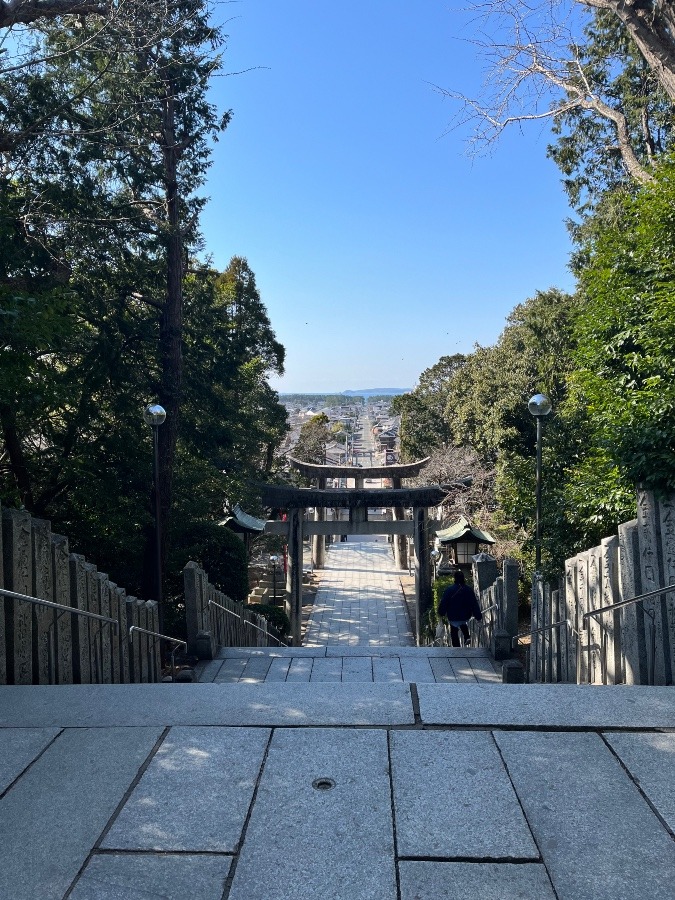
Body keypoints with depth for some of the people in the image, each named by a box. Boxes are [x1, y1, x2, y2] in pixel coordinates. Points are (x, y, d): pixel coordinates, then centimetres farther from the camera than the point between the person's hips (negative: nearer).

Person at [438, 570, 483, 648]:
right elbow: (474, 604, -4)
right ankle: (466, 637, 16)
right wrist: (478, 616, 1)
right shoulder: (469, 590, -8)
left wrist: (441, 613, 6)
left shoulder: (449, 590, -15)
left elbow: (443, 603, -9)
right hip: (466, 616, 3)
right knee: (463, 624, 35)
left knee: (454, 633, 13)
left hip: (453, 617, -3)